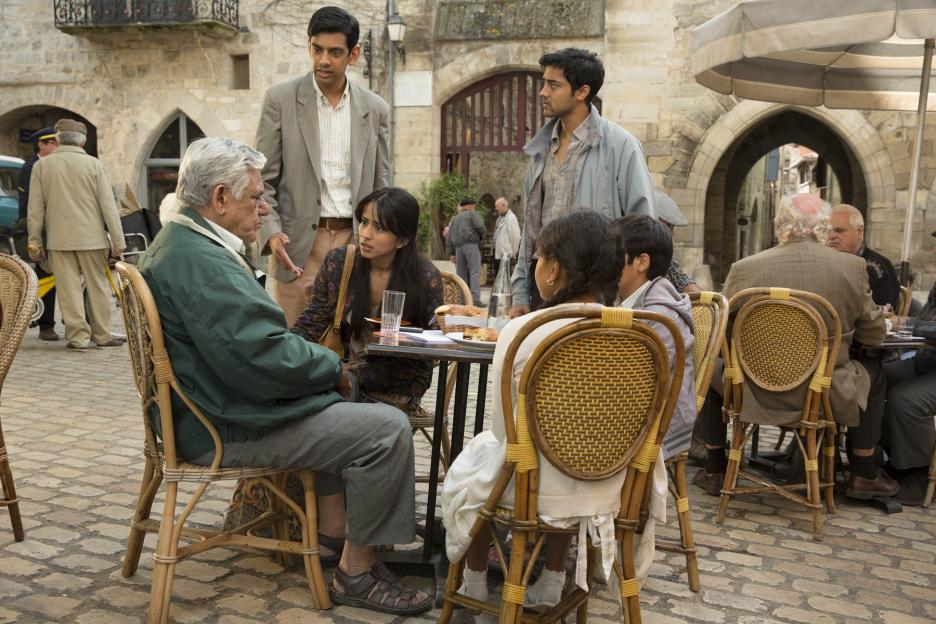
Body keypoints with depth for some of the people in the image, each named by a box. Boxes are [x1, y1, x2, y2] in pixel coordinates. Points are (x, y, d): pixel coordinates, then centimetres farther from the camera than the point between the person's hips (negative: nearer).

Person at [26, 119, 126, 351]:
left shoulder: (41, 165, 2)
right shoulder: (93, 164, -3)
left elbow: (35, 208, 3)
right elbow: (108, 205, -5)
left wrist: (34, 240, 10)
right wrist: (118, 241, -2)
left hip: (58, 238, 1)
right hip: (91, 237, -1)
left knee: (69, 288, 4)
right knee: (97, 287, 9)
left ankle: (79, 336, 4)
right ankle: (101, 335, 15)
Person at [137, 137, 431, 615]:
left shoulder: (178, 243, 12)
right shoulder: (200, 262, -24)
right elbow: (266, 361, -29)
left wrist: (320, 361, 7)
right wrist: (332, 366, -11)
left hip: (207, 408, 12)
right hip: (228, 430, -12)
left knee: (334, 404, 29)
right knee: (388, 428, -16)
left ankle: (331, 517, 30)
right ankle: (356, 574, -4)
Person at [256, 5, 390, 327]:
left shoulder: (375, 109, 8)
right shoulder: (280, 99, 1)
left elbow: (379, 187, 12)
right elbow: (263, 179, 0)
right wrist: (272, 232, -15)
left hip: (354, 241, 2)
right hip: (298, 243, -2)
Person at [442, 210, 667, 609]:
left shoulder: (520, 331, -19)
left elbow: (504, 428, -8)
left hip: (535, 489, -3)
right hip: (606, 489, 3)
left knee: (480, 449, 29)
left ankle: (475, 586, 43)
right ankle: (552, 585, 39)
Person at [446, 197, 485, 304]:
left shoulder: (454, 219, 26)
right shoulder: (472, 214, 8)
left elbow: (449, 238, 21)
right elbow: (480, 227, -8)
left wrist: (451, 253, 18)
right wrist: (482, 235, 13)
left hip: (458, 247, 6)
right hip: (471, 244, -6)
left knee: (461, 274, 8)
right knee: (475, 272, -11)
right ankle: (475, 299, -22)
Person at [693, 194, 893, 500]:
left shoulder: (743, 268, -11)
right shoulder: (853, 267, -8)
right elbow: (874, 335, 4)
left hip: (756, 395, 0)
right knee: (874, 372, 30)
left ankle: (715, 471, 32)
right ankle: (864, 475, 35)